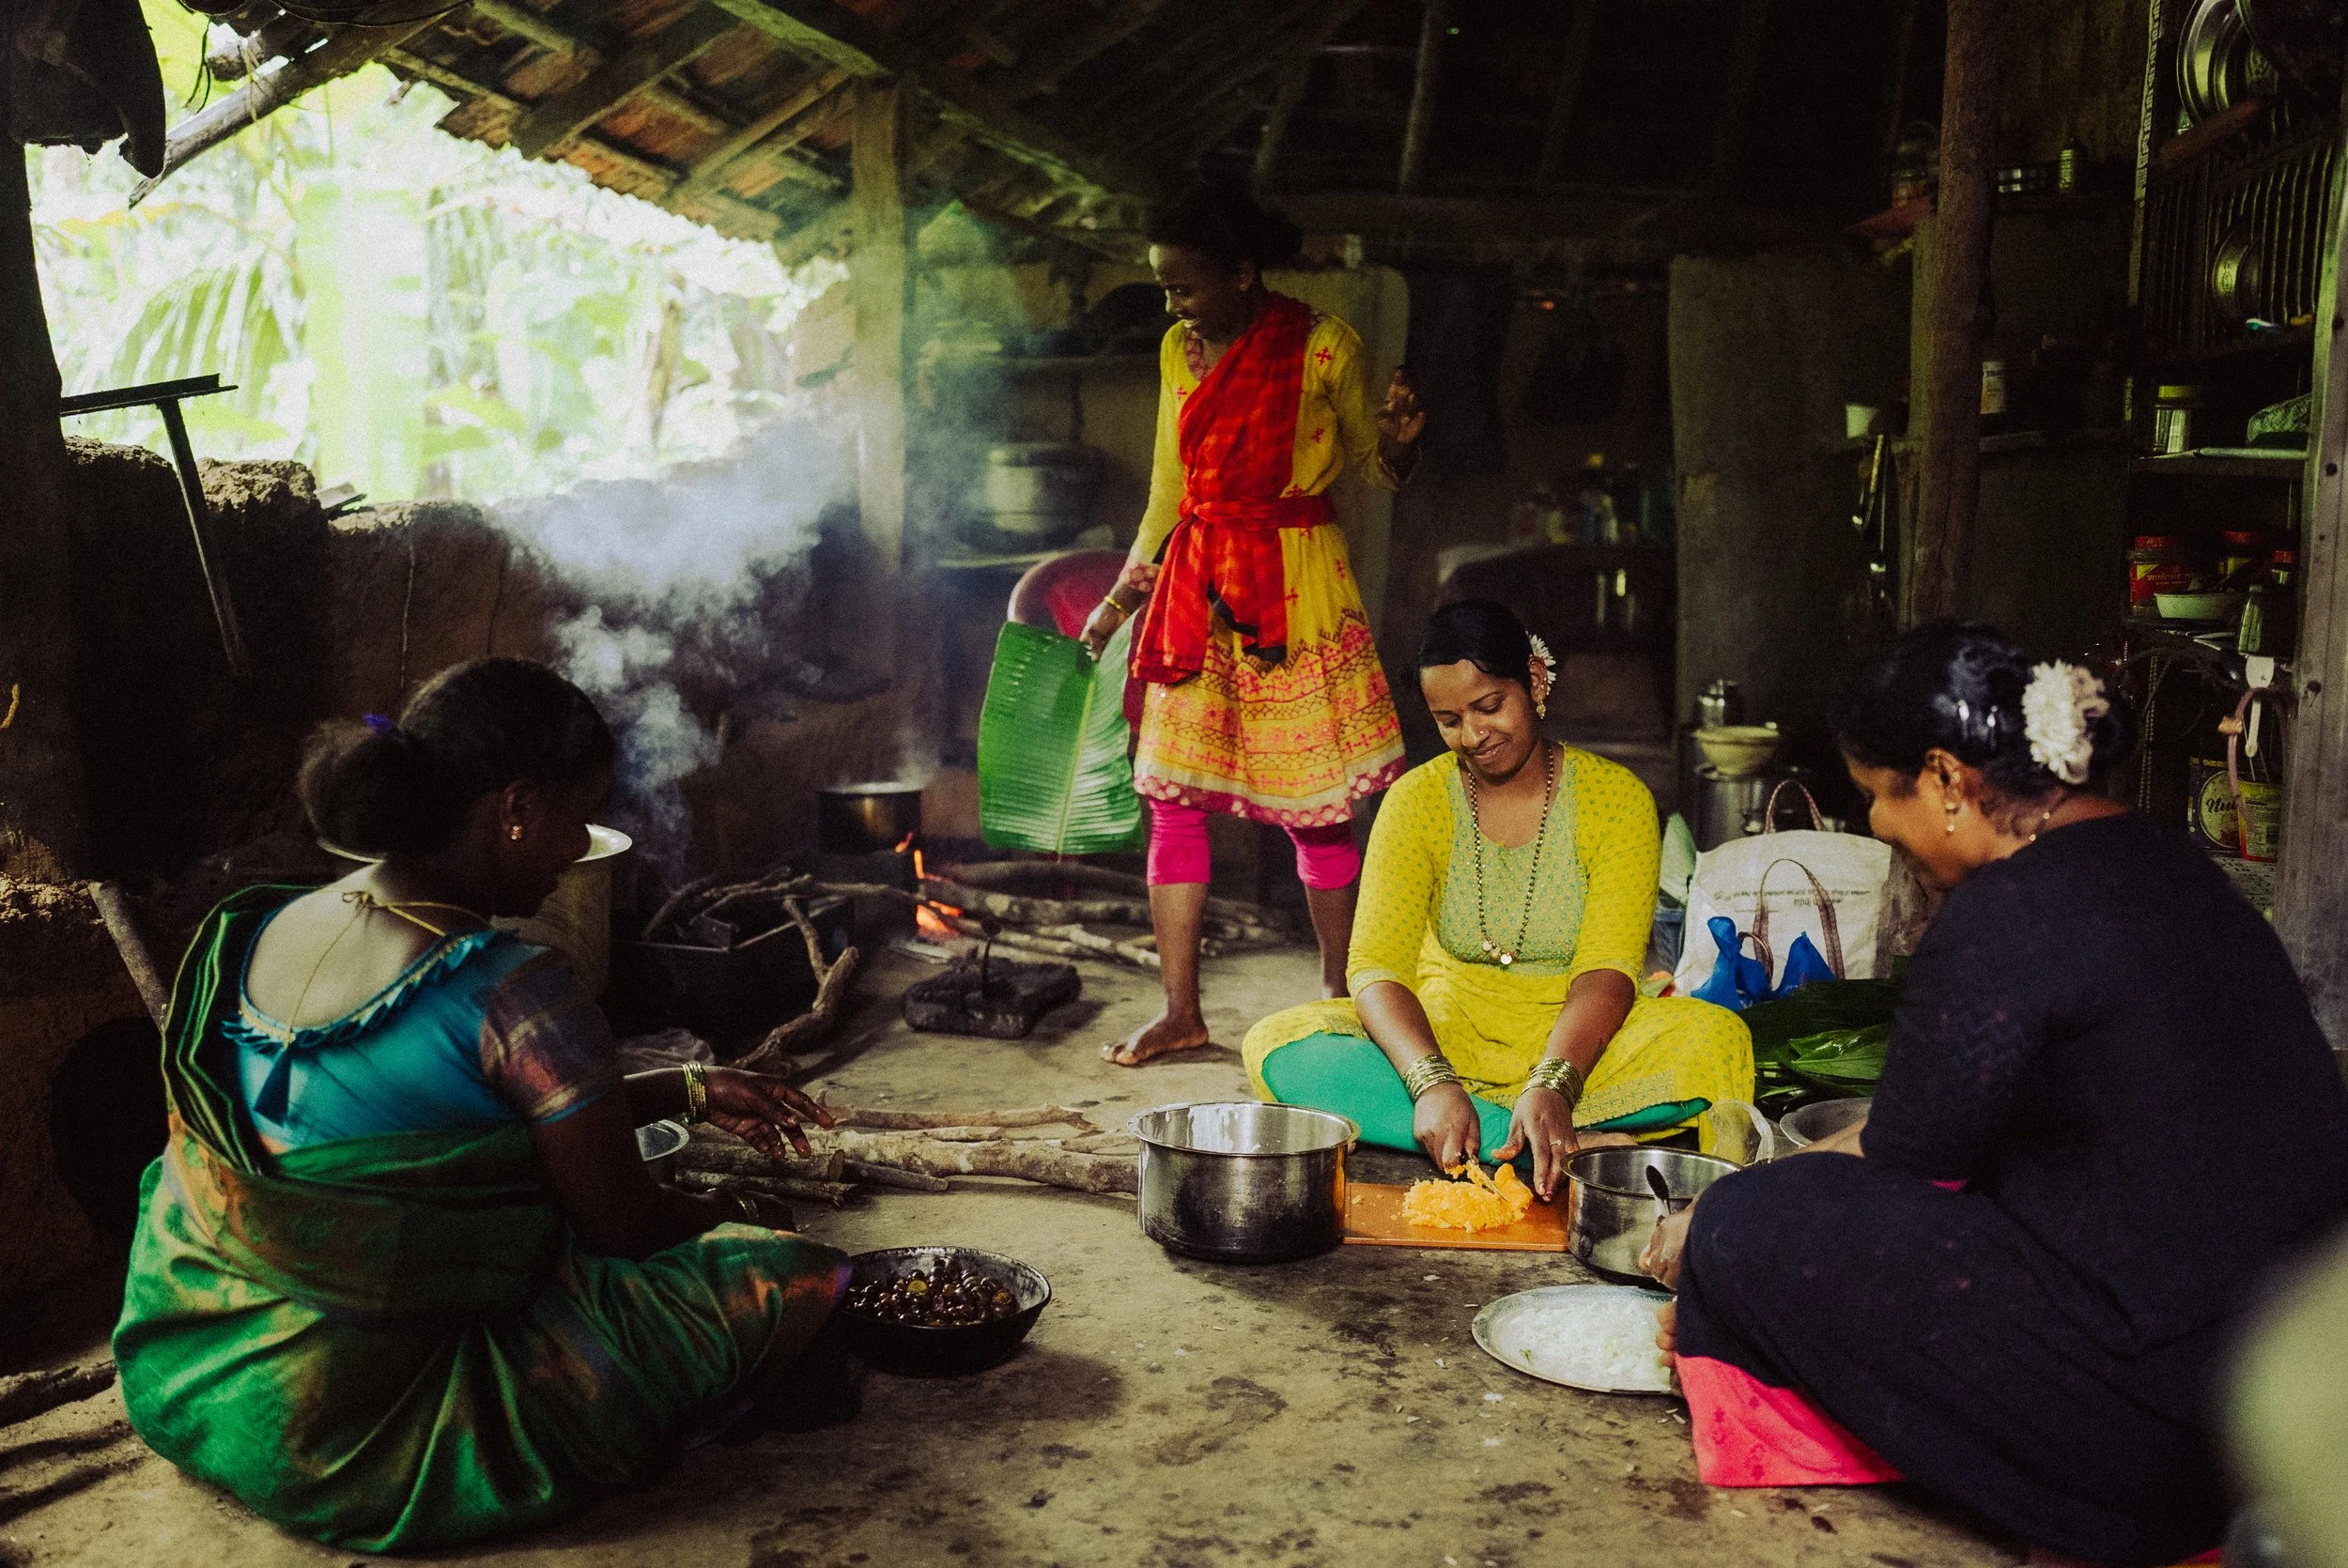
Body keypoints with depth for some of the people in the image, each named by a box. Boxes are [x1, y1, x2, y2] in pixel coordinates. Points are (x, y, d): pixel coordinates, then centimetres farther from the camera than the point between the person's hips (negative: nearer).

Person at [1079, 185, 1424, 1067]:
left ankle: (1339, 995, 17)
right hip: (1195, 591, 5)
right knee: (1171, 794, 1)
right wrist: (1120, 601, 17)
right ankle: (1181, 1011, 9)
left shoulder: (1323, 347, -5)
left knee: (1312, 807, -1)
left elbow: (1373, 465, 5)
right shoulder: (1180, 350, 11)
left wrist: (1398, 440, -18)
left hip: (1294, 585, -5)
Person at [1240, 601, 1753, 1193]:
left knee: (1719, 1038, -31)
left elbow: (1607, 968, -17)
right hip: (1446, 1038, 2)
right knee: (1275, 1045, -26)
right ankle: (1566, 1147, -28)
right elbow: (1375, 967, -15)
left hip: (1575, 1041, -1)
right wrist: (1432, 1082, -35)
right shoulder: (1417, 800, -3)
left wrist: (1552, 1084, -36)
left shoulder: (1616, 796, -6)